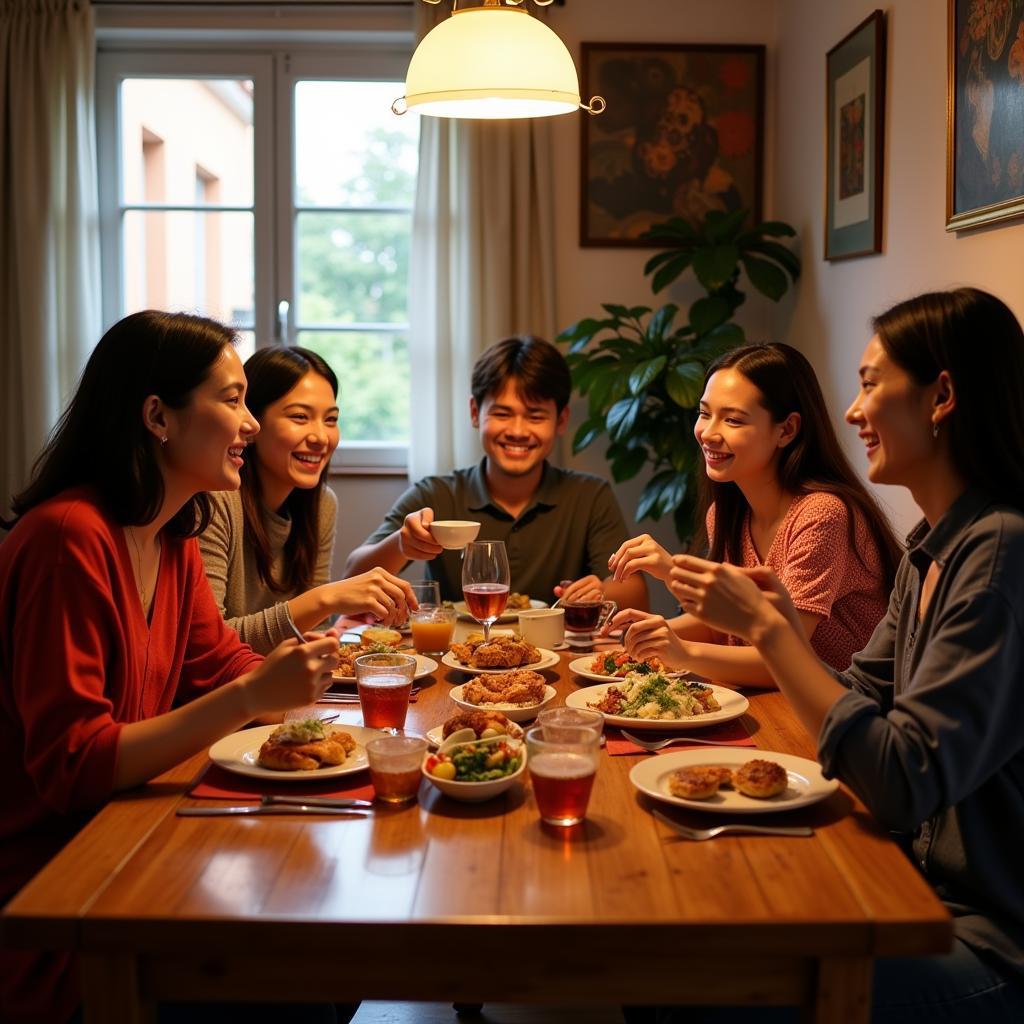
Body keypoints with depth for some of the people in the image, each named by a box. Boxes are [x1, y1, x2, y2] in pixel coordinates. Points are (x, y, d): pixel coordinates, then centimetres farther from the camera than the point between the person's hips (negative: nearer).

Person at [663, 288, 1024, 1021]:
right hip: (931, 891, 8)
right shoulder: (931, 549, 7)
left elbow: (904, 784, -27)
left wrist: (765, 626, -22)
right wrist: (781, 622, -6)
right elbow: (859, 699, 10)